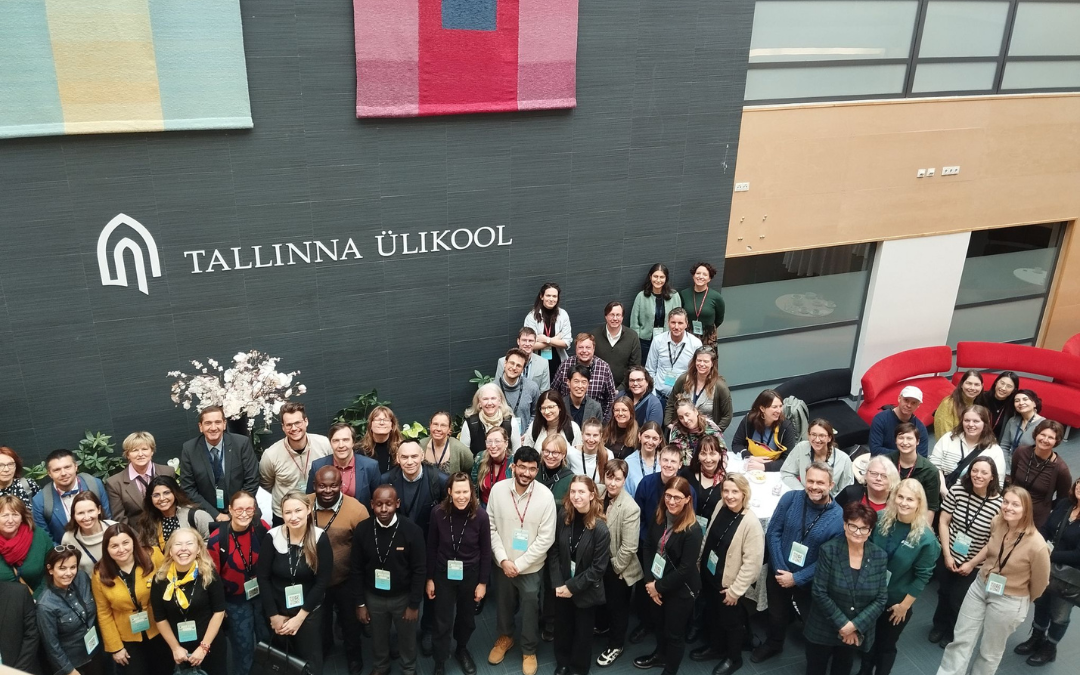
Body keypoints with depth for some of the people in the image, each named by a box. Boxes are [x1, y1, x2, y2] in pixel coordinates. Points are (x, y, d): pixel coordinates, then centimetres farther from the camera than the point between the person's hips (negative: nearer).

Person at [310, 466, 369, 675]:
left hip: (346, 580, -2)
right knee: (319, 621, 29)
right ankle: (322, 650, 59)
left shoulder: (357, 510, -27)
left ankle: (354, 657, 51)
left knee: (350, 621, 23)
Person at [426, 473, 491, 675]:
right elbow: (431, 548, -6)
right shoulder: (438, 513, -18)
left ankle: (461, 650, 49)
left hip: (470, 575, 1)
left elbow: (485, 552, -8)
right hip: (443, 574, -1)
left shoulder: (480, 515, -19)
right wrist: (429, 578, -1)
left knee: (467, 618, 22)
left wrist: (483, 582, -4)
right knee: (443, 622, 8)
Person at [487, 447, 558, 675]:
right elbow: (491, 527, -6)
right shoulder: (498, 489, -13)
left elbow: (546, 538, -15)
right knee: (503, 604, 23)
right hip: (503, 564, 2)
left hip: (531, 568, -2)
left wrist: (519, 564, -14)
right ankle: (504, 637, 50)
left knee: (530, 610, 14)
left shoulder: (545, 496, -19)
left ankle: (529, 650, 38)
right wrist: (503, 560, -13)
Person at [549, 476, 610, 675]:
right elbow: (554, 552, -2)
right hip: (562, 587, 3)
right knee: (562, 628, 18)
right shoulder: (564, 519, -7)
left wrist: (572, 587, -15)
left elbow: (598, 567, -17)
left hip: (585, 592, -3)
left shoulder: (600, 528, -19)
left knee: (582, 632, 14)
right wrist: (558, 584, -10)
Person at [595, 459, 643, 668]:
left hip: (618, 568, -5)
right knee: (601, 599, 28)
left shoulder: (630, 508, -29)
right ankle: (602, 625, 55)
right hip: (599, 561, 5)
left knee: (618, 606, 16)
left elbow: (629, 547, -25)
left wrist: (615, 567, -14)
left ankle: (616, 645, 36)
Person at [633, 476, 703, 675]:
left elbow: (685, 568, -22)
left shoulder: (692, 530, -25)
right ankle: (660, 655, 52)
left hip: (680, 590, -6)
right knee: (659, 623, 26)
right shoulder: (658, 517, -7)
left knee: (674, 633, 11)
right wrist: (649, 581, -9)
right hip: (656, 584, 6)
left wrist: (659, 586, -15)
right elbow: (648, 547, -1)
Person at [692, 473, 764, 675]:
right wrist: (699, 562, 13)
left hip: (728, 582, -6)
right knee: (712, 615, 25)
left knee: (730, 621, 17)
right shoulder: (720, 506, -8)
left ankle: (734, 658, 40)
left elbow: (753, 562, -23)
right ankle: (715, 647, 49)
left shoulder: (751, 522, -27)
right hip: (709, 575, 6)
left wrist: (736, 589, -18)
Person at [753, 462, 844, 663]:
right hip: (779, 573, 2)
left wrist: (796, 578, -18)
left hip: (809, 581, -2)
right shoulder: (790, 498, -16)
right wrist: (779, 569, -17)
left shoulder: (839, 517, -20)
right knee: (776, 614, 25)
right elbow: (773, 533, -11)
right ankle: (773, 644, 53)